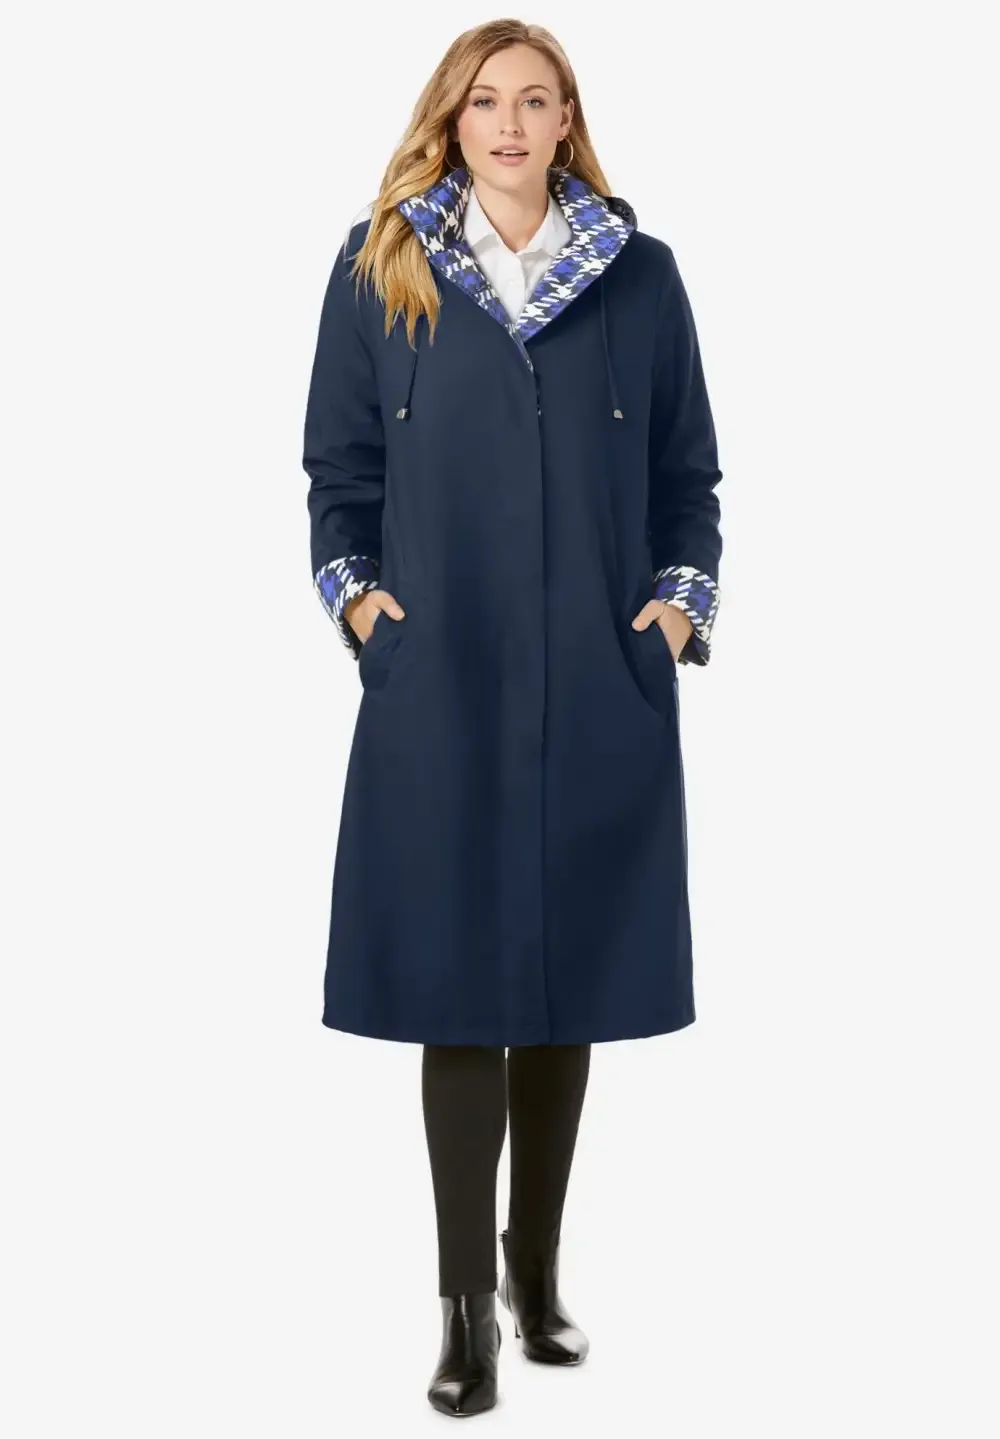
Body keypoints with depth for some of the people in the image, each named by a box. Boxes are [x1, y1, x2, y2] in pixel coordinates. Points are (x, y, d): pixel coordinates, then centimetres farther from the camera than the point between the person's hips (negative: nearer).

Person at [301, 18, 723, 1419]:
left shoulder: (638, 273, 8)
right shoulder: (379, 267, 6)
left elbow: (688, 473, 10)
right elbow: (338, 464, 9)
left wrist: (684, 595, -4)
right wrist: (351, 588, -5)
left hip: (599, 685, 1)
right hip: (438, 679, -1)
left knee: (572, 969, 8)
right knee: (458, 978, 0)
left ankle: (536, 1271, 23)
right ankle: (467, 1302, 8)